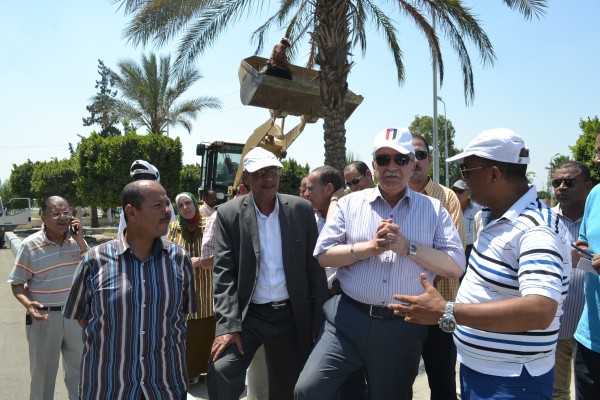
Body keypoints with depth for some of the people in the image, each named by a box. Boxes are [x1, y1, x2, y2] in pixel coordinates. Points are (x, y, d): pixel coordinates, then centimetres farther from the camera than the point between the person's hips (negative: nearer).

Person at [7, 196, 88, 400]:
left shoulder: (76, 240, -3)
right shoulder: (30, 245, -12)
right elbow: (17, 283, -5)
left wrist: (80, 242, -16)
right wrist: (28, 304, -24)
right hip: (44, 316, -3)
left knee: (79, 370, 17)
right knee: (42, 373, 13)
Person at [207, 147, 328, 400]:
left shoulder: (301, 209, -1)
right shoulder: (229, 214, -5)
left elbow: (314, 266, 1)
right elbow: (223, 272, -8)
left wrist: (319, 318, 1)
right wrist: (228, 325, -16)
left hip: (292, 316, 2)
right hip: (247, 315, -1)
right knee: (220, 374, -18)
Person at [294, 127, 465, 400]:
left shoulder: (434, 210, 3)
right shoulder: (350, 204, 3)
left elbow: (455, 267, -3)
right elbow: (323, 255, -1)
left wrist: (407, 247, -15)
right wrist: (371, 247, -14)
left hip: (403, 327, 1)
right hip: (348, 320, 0)